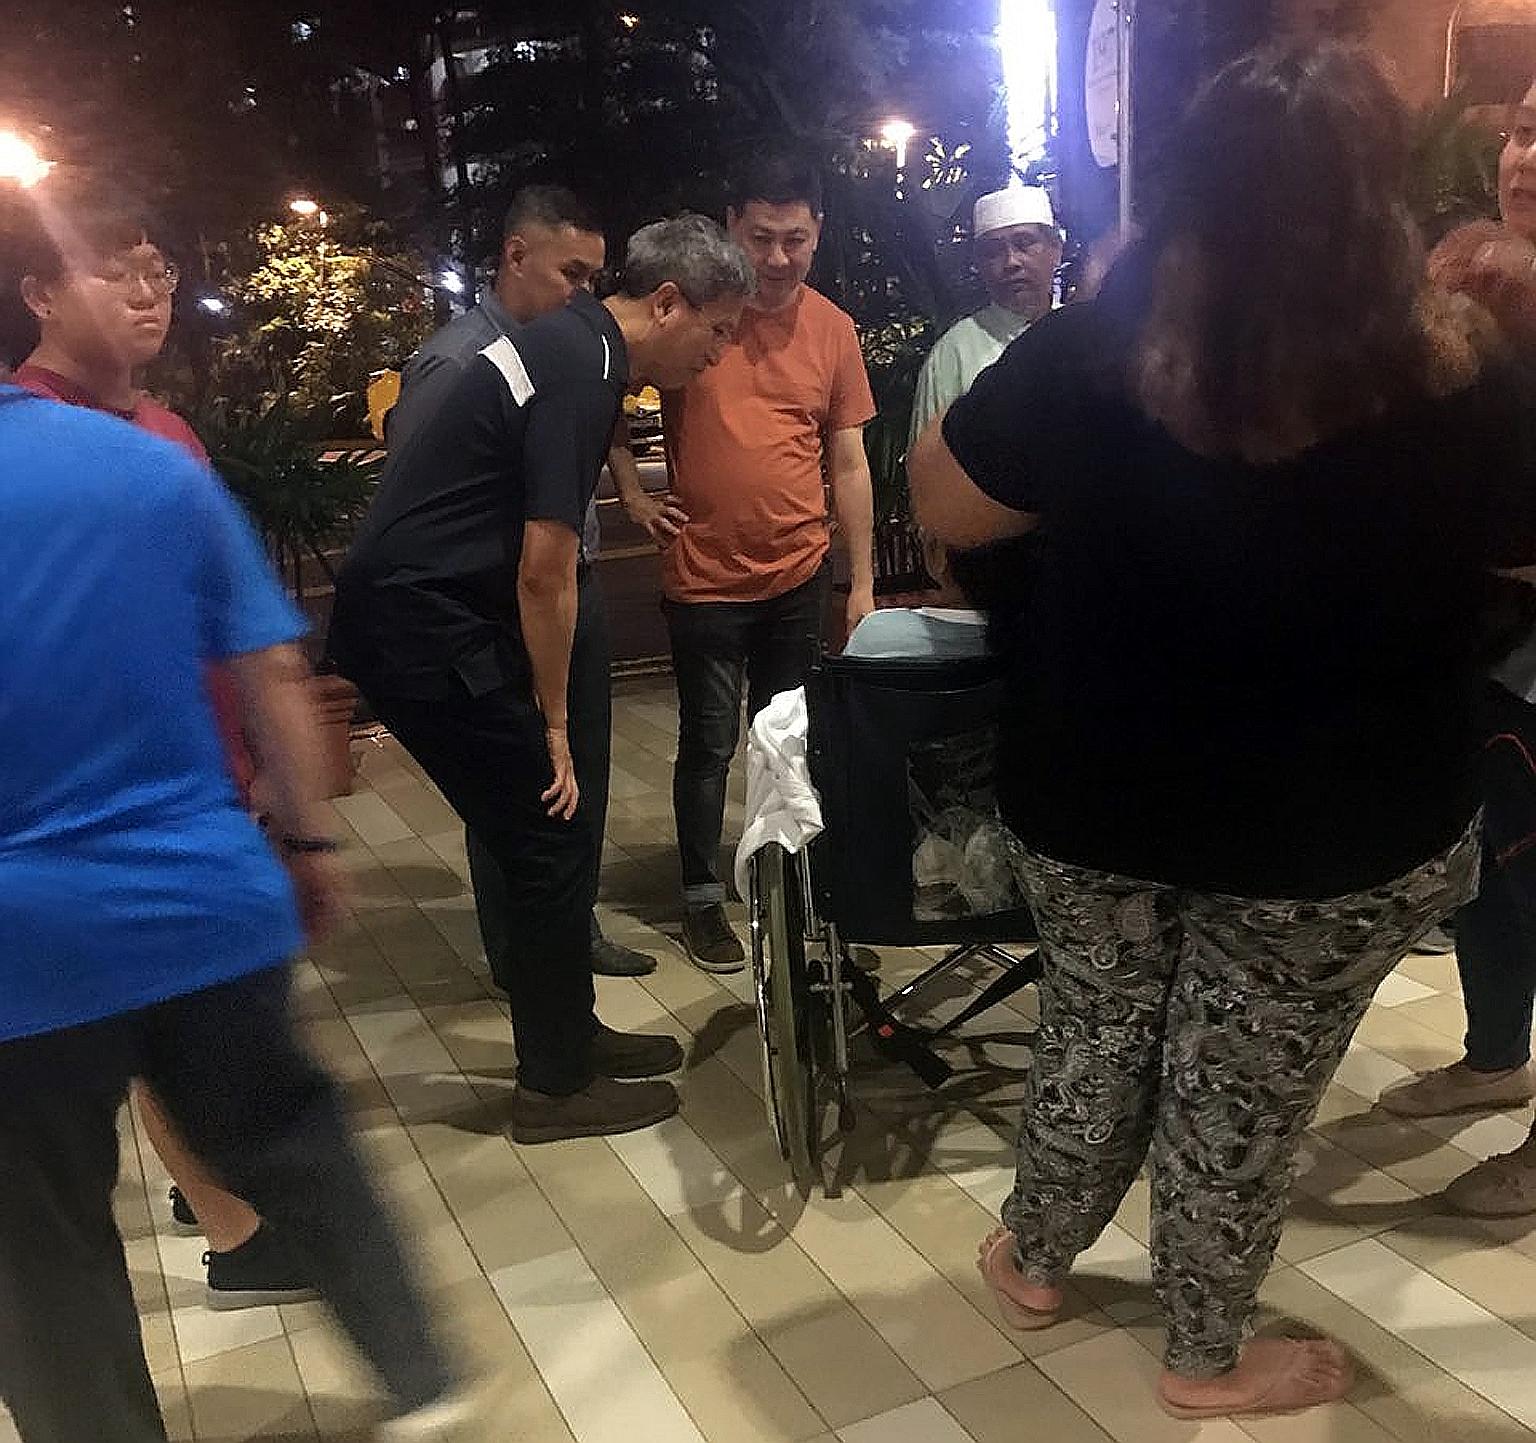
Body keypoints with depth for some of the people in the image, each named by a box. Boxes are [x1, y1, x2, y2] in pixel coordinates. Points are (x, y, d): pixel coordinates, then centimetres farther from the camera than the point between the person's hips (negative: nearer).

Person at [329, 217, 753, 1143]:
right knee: (552, 837, -2)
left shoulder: (573, 342, 12)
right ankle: (555, 1086, 12)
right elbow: (545, 574, -19)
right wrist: (553, 721, -9)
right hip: (421, 625, -10)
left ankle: (569, 1034, 29)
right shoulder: (580, 374, -18)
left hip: (416, 609, 10)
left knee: (551, 835, 14)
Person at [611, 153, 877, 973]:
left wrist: (863, 583, 4)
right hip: (705, 577, -3)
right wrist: (632, 493, -4)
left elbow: (849, 464, 5)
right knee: (709, 743, 5)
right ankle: (702, 899, 21)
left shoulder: (833, 330, 2)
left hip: (799, 575, 3)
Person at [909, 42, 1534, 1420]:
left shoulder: (1090, 356, -16)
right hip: (1339, 838, -1)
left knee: (1094, 1034, 25)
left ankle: (1032, 1261, 47)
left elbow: (942, 502, -3)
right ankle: (1208, 1361, 40)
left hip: (1097, 801, 2)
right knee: (1248, 1094, 17)